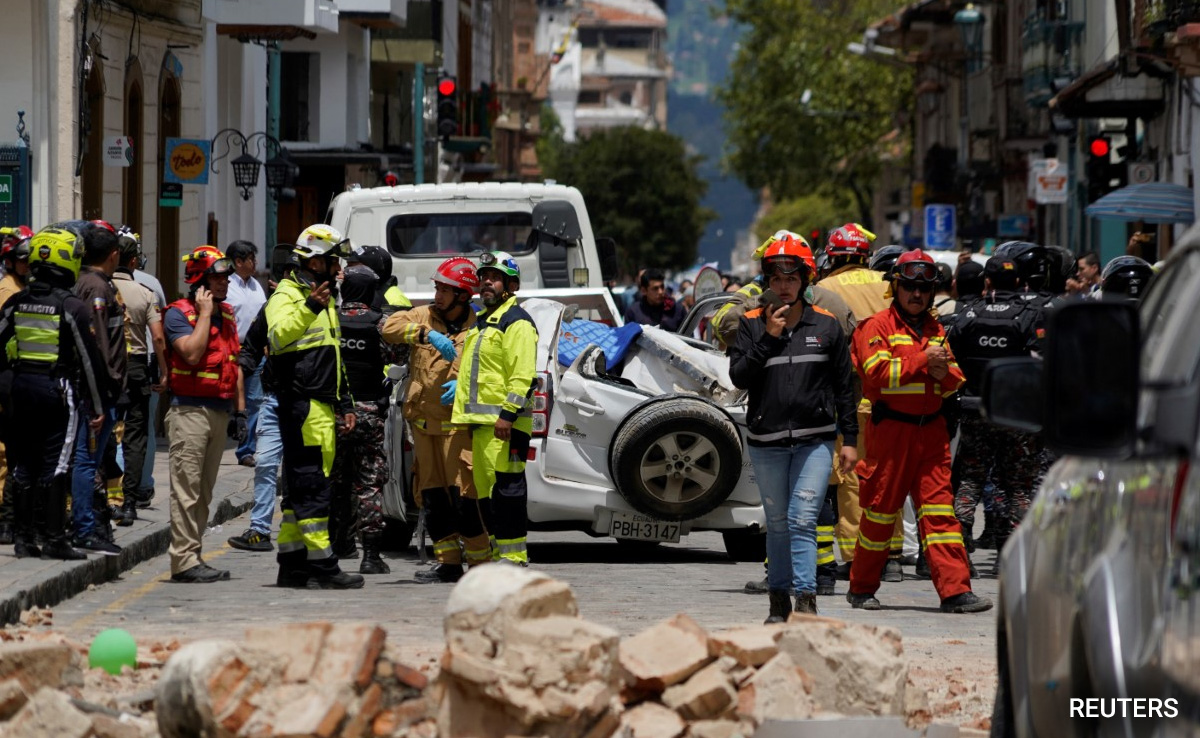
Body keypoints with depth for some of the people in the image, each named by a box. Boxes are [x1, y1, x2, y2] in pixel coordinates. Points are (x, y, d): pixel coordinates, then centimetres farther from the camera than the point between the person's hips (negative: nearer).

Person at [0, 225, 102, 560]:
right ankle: (52, 539, -1)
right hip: (58, 390, -5)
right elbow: (89, 359, -9)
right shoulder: (74, 308, -10)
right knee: (55, 466, -1)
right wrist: (96, 405, -2)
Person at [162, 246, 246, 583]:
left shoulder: (227, 314, 16)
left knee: (204, 491, 9)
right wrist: (205, 313, -15)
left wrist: (240, 410, 15)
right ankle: (184, 559, -9)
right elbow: (192, 353, -22)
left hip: (220, 412, 8)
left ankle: (193, 556, 12)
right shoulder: (179, 314, -7)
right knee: (187, 489, -9)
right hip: (190, 411, -8)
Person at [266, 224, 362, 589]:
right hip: (302, 407, -10)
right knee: (313, 487, -10)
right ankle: (321, 566, -11)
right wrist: (309, 309, -40)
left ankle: (291, 565, 14)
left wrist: (344, 404, 26)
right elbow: (277, 337, -28)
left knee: (301, 487, 11)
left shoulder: (325, 299, 23)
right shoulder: (288, 296, -7)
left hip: (323, 408, 10)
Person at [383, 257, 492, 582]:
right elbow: (390, 327, -9)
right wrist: (427, 334, -22)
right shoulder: (423, 316, 8)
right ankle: (448, 563, 13)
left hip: (457, 423, -5)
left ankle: (480, 563, -4)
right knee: (432, 496, 7)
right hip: (423, 421, 5)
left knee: (463, 494, -11)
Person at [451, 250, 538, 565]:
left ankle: (514, 556, -11)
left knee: (506, 488, -12)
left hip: (504, 424, -10)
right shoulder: (482, 322, 23)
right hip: (481, 421, 10)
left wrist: (507, 414, -23)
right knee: (486, 490, 11)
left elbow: (523, 375, -17)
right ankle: (499, 553, 17)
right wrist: (460, 384, 20)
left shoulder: (517, 323, -8)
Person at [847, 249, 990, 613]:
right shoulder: (877, 326, -2)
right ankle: (861, 588, 15)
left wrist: (945, 374, -5)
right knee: (881, 508, 2)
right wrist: (922, 361, -16)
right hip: (890, 428, -5)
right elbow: (876, 373, -16)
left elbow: (955, 381, 19)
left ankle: (955, 591, -6)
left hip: (930, 429, 5)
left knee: (939, 508, -1)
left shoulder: (935, 330, 17)